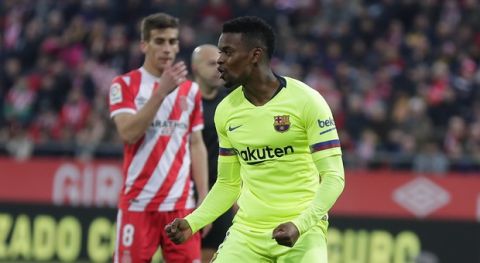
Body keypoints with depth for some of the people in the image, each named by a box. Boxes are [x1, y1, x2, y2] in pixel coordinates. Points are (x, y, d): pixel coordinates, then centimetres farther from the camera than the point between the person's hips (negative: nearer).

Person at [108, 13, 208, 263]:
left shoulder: (190, 90, 11)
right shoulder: (125, 85, -1)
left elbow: (196, 145, 13)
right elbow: (128, 133, -15)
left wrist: (204, 199, 6)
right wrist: (161, 91, -22)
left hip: (181, 204, 3)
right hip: (138, 203, -3)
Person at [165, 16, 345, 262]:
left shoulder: (306, 101, -10)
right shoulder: (226, 110, 6)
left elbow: (333, 177, -11)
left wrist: (300, 225, -25)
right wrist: (192, 223, 1)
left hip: (302, 233, -4)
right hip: (246, 232, 5)